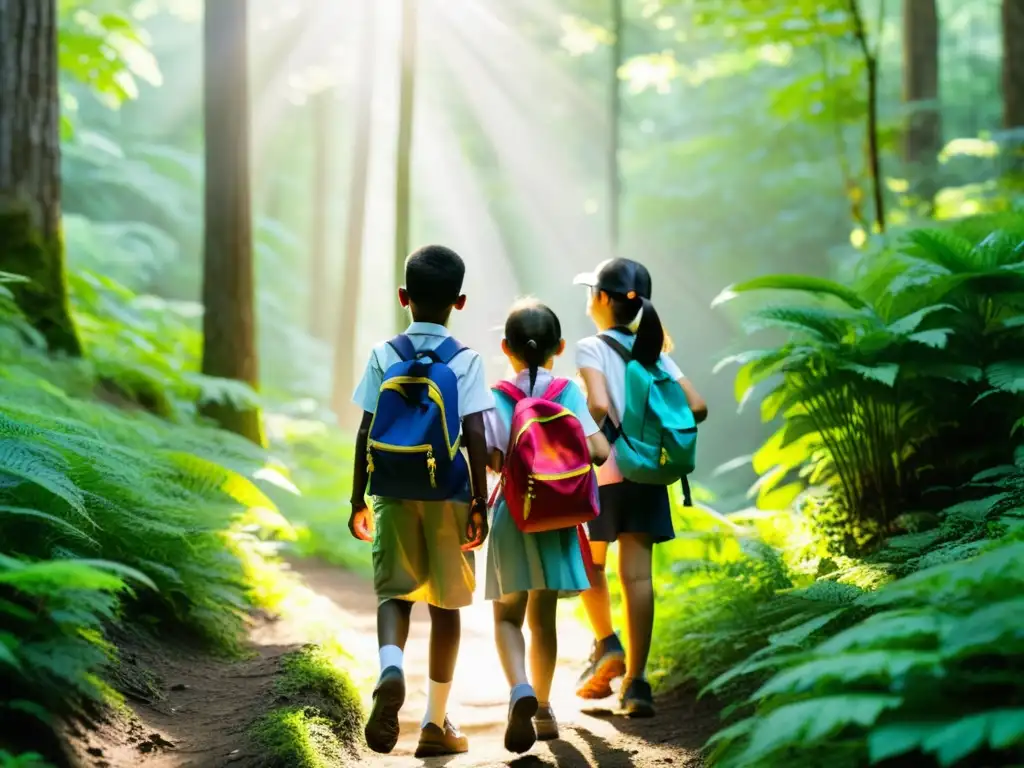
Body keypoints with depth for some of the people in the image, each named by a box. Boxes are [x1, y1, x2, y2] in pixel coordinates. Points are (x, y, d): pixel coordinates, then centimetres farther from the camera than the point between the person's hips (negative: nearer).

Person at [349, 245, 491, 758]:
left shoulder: (384, 356, 0)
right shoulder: (466, 360, -5)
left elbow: (366, 433, 0)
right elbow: (474, 435, -11)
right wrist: (479, 504, -5)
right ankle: (436, 723, 16)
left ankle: (391, 669, -29)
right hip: (449, 490, -1)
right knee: (446, 604, 10)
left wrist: (358, 501, 7)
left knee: (394, 590, 4)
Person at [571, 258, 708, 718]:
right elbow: (696, 409, 1)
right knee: (637, 574, 1)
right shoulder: (654, 351, 8)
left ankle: (607, 646, 9)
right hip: (647, 476, 4)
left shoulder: (591, 349, -7)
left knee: (589, 565, 20)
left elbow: (598, 406, -24)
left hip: (601, 474, -4)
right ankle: (635, 681, -2)